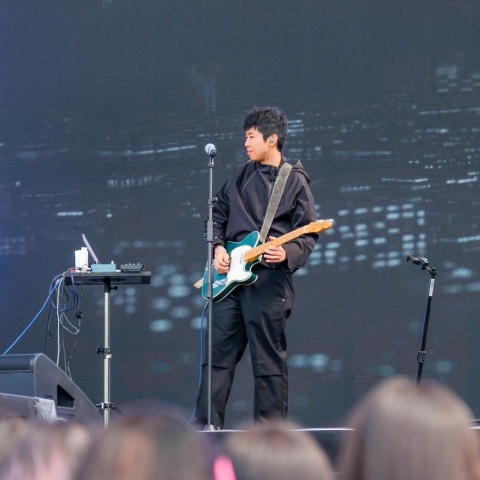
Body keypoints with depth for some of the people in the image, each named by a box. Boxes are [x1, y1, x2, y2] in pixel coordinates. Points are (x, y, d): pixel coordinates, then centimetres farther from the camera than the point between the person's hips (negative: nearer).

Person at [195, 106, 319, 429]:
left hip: (269, 281, -6)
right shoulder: (241, 176, 15)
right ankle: (207, 425, 9)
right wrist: (218, 247, 3)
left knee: (270, 361, -2)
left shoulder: (295, 181, -1)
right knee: (218, 353, 5)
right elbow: (219, 215, 21)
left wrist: (287, 254, -22)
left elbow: (309, 235, -4)